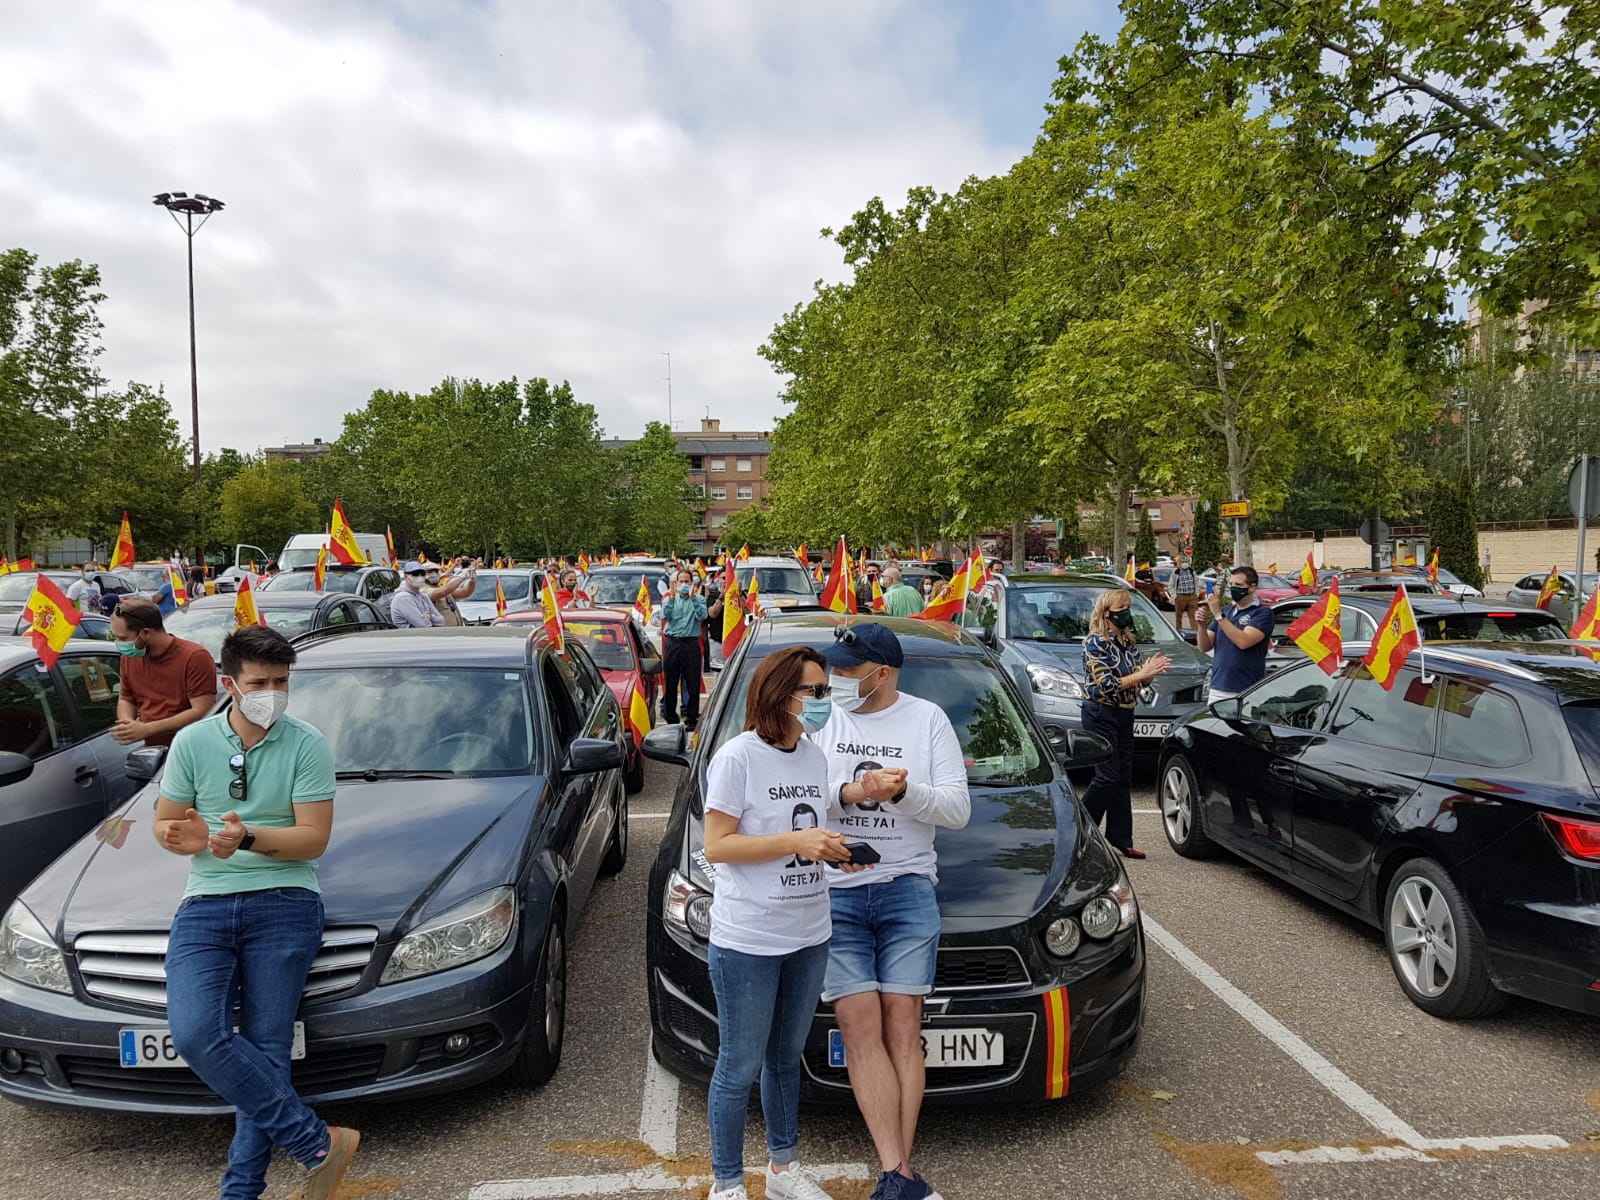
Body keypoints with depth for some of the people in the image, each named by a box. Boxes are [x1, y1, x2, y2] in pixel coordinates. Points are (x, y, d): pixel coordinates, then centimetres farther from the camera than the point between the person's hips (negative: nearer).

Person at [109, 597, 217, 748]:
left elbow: (202, 712, -13)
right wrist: (127, 723, 3)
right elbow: (125, 699, 26)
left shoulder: (195, 657, -9)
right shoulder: (129, 657, 12)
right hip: (150, 752, 6)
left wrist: (147, 729, -14)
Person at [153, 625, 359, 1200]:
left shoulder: (307, 744, -2)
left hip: (285, 903, -2)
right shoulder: (192, 742, 7)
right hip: (205, 905, 3)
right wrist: (181, 835, -11)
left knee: (265, 1048, -5)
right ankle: (320, 1143, -12)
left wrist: (248, 839, -22)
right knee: (195, 1034, -17)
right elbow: (164, 822, 13)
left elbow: (313, 838, -5)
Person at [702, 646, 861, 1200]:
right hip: (748, 941, -7)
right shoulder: (738, 757, -15)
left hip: (809, 935, 7)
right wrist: (797, 842, -22)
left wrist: (835, 851, -3)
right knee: (740, 1066, 6)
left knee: (786, 1056, 22)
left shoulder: (816, 758, 7)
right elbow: (716, 846, -16)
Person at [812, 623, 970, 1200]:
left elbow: (958, 809, 1)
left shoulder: (928, 720, 5)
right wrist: (849, 793, -17)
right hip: (834, 892, 1)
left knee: (902, 1027, -3)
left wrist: (904, 791, -16)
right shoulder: (819, 718, 6)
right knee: (861, 1027, -5)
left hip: (907, 887, 0)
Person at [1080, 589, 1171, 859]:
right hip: (1101, 714, -8)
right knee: (1107, 777, -9)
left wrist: (1150, 671, -9)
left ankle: (1120, 840, 12)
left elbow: (1137, 679, 13)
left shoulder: (1129, 641, 12)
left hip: (1125, 715, 8)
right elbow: (1105, 684, -18)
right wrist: (1141, 674, -20)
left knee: (1124, 778, 7)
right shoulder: (1095, 642, -11)